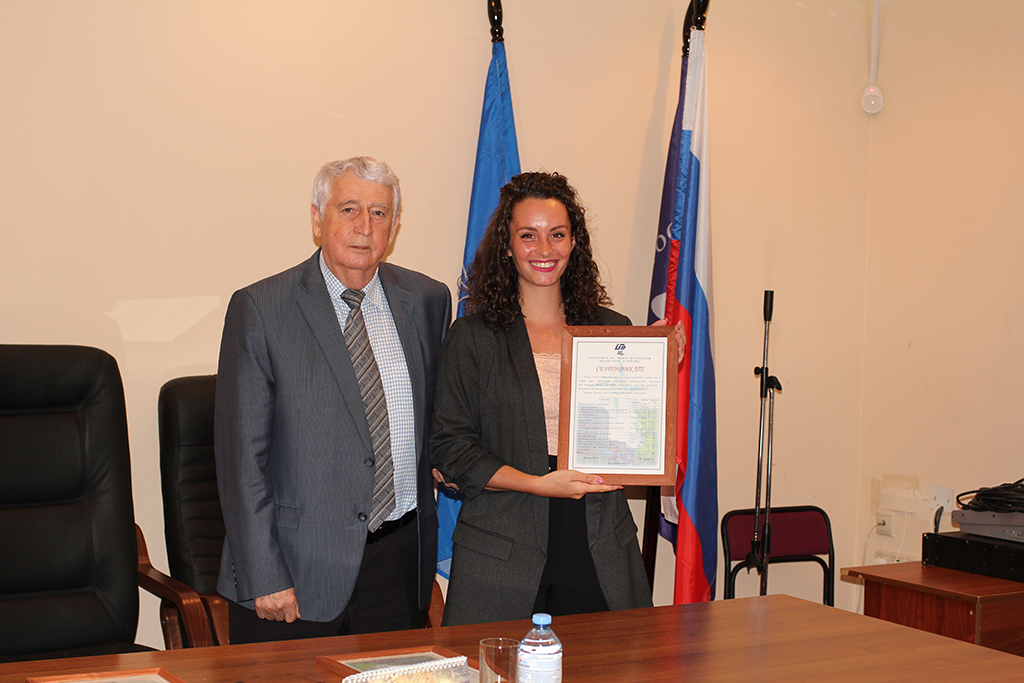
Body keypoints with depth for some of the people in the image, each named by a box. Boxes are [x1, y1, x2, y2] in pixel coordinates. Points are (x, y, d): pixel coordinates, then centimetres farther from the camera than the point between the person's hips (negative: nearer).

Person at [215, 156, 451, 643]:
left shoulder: (428, 300, 6)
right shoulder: (260, 309, -7)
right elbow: (241, 454, -9)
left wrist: (443, 462, 4)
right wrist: (263, 578, -13)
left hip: (401, 561, 3)